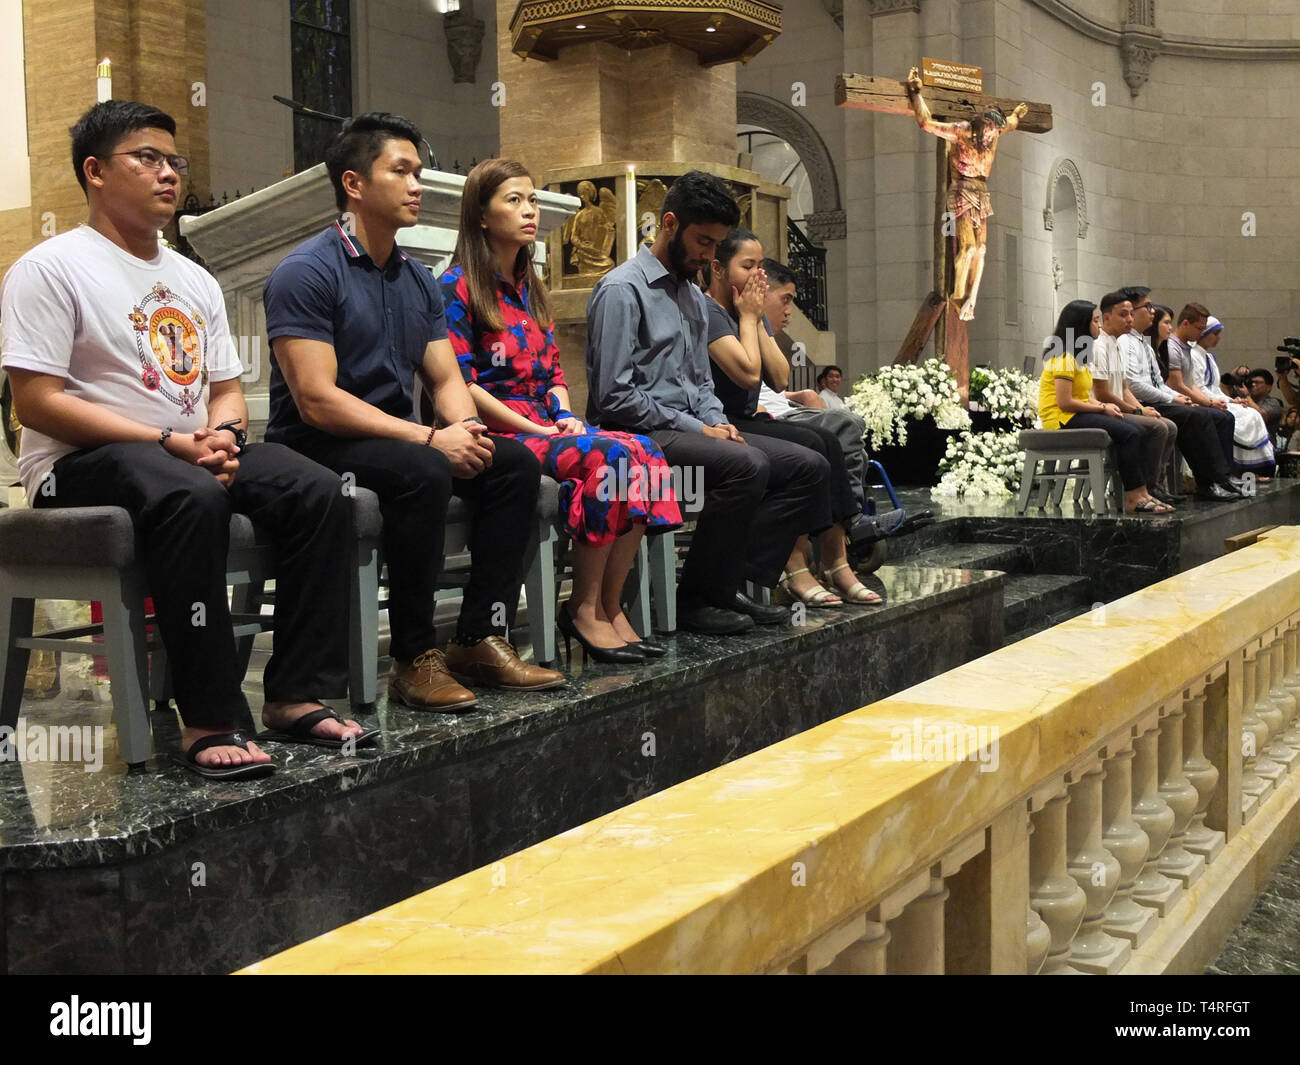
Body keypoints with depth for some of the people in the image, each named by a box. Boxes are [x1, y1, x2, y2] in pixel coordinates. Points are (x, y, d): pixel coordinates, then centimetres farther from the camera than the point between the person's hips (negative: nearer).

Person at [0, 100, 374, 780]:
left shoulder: (194, 282, 20)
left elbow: (227, 390, 19)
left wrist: (222, 435, -8)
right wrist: (170, 442, -19)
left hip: (197, 451, 7)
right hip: (83, 462, -6)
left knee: (318, 492, -19)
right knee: (191, 496, -39)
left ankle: (298, 695, -18)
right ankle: (211, 720, -34)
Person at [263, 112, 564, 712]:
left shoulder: (418, 280, 14)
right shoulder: (306, 274, -12)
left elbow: (446, 380, 12)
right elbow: (317, 401, -20)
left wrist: (467, 430, -13)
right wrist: (429, 438, -24)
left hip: (398, 438, 8)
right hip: (316, 448, -8)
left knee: (516, 462, -11)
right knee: (422, 473, -34)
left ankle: (480, 638, -10)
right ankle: (414, 658, -23)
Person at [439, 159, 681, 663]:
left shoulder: (531, 289, 21)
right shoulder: (458, 288, -4)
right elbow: (459, 384, -12)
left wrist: (565, 417, -1)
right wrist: (538, 430, -15)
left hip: (546, 426, 7)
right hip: (494, 436, -7)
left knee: (643, 450, -21)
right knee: (608, 454, -30)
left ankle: (611, 607, -20)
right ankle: (584, 609, -20)